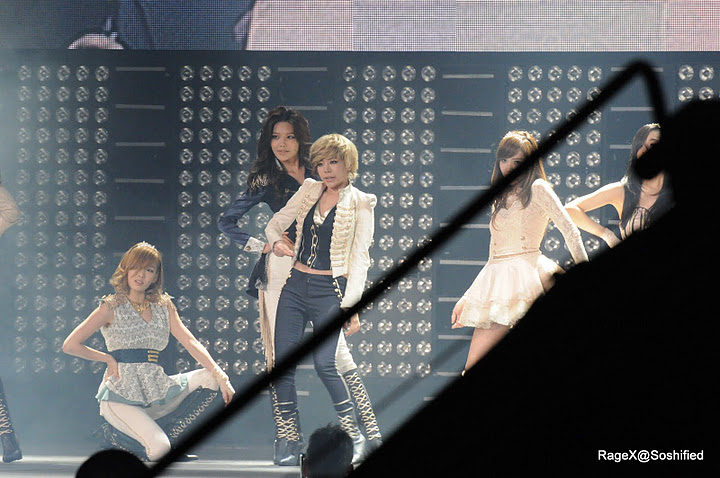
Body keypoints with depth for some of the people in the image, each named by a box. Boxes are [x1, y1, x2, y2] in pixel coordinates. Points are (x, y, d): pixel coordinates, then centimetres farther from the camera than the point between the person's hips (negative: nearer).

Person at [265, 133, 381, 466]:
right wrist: (276, 241, -4)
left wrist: (351, 305, -13)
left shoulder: (359, 204, 0)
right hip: (296, 285, 5)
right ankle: (292, 441, 7)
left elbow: (359, 258, -5)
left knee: (324, 362, -18)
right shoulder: (309, 191, 12)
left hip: (330, 289, -5)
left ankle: (357, 437, -7)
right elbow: (276, 222, 20)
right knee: (282, 362, -3)